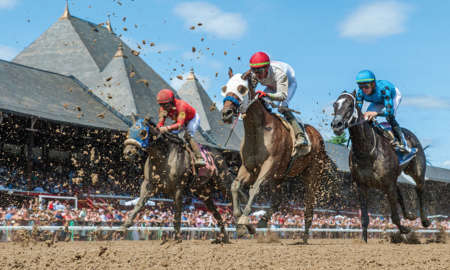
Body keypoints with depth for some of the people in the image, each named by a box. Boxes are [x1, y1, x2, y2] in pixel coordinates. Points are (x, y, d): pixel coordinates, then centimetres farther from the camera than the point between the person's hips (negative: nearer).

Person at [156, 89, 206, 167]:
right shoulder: (163, 108, -19)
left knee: (188, 136, -28)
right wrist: (160, 128, -49)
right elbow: (161, 122, -24)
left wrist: (167, 128, -63)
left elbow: (180, 124, -48)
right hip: (179, 120, 7)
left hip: (193, 119, -7)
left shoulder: (181, 105, -40)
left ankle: (200, 158, -34)